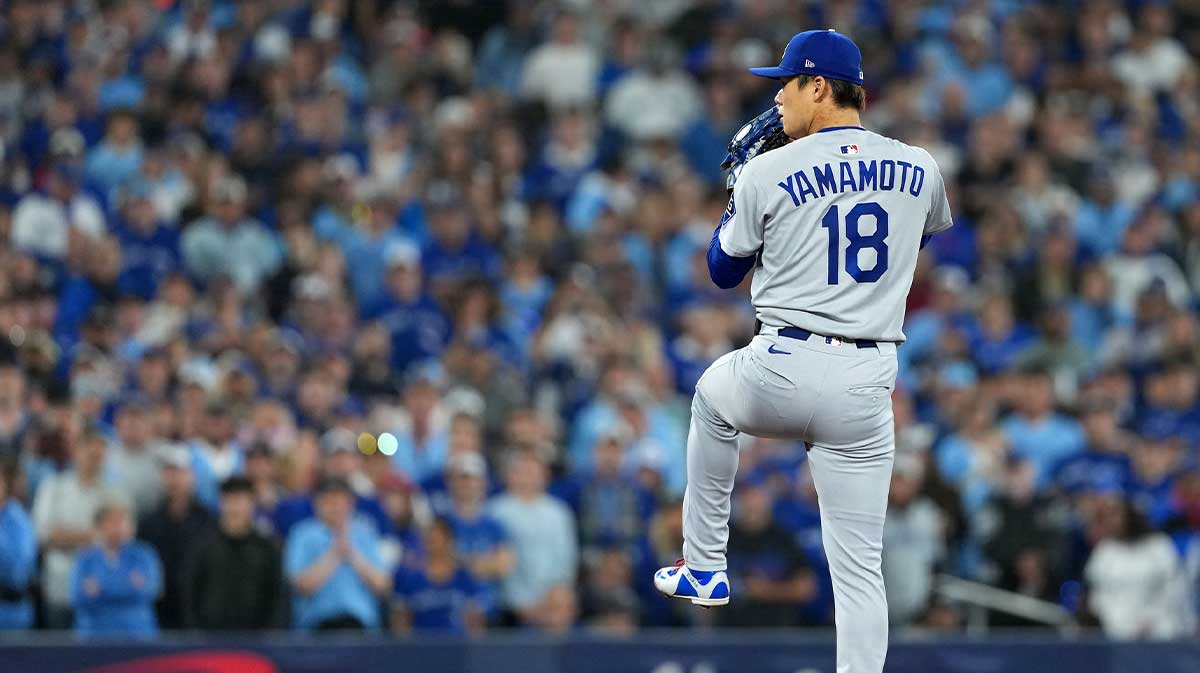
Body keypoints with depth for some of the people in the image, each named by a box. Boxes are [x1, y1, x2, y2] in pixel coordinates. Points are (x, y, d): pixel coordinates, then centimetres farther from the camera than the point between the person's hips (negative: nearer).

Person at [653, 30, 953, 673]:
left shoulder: (769, 173, -6)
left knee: (712, 393, 34)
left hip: (780, 373, -2)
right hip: (865, 387, 2)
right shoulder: (918, 169, 4)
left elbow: (723, 271, 10)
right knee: (859, 567, 4)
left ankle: (704, 566, 38)